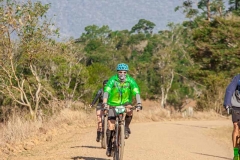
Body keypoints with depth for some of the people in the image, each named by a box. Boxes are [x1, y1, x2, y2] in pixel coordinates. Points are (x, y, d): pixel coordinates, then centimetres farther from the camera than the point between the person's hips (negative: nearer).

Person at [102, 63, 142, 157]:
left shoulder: (130, 81, -16)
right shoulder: (112, 80, -19)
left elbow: (136, 92, -27)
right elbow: (106, 91, -30)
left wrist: (139, 103, -42)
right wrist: (104, 103, -45)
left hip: (125, 103, 1)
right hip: (113, 104, -1)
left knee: (129, 111, -34)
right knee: (111, 126, -8)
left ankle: (126, 128, -8)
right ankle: (109, 147, 6)